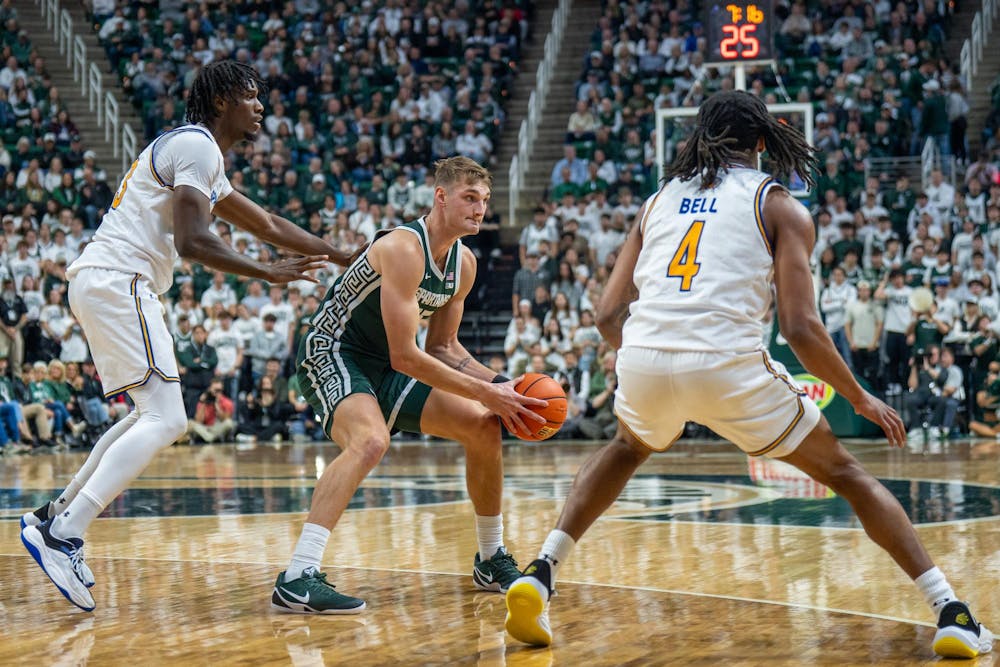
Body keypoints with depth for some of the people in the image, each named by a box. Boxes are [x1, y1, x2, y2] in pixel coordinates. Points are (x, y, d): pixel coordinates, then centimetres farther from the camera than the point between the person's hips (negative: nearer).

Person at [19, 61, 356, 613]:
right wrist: (269, 274, -14)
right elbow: (191, 241, -18)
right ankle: (64, 535, -23)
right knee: (164, 419, -15)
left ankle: (55, 518, 20)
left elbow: (268, 226, 31)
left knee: (154, 415, 21)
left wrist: (349, 258, 31)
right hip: (118, 280, -11)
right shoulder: (197, 145, -8)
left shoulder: (200, 155, 25)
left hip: (97, 282, 11)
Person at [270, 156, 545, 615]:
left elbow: (442, 347, 13)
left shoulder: (463, 264, 2)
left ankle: (492, 563, 23)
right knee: (371, 441, -36)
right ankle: (297, 579, -40)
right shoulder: (403, 248, -26)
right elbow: (405, 357, -28)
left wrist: (498, 385, -3)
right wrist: (486, 393, -25)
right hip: (331, 355, -9)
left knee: (482, 426, 6)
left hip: (384, 368, 9)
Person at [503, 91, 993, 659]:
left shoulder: (660, 200, 23)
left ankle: (541, 572, 22)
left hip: (642, 357, 3)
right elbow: (800, 328, 1)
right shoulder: (781, 206, 12)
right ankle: (953, 614, 9)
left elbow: (609, 315, 19)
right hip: (728, 367, -3)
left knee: (629, 448, 38)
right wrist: (861, 399, 15)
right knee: (844, 472, 17)